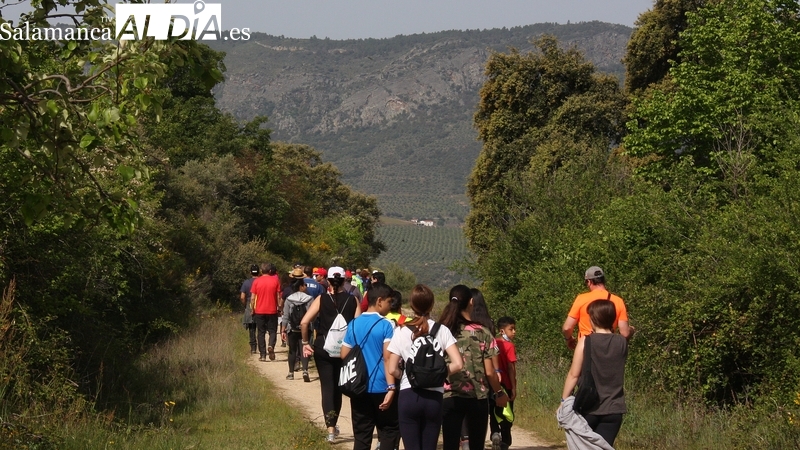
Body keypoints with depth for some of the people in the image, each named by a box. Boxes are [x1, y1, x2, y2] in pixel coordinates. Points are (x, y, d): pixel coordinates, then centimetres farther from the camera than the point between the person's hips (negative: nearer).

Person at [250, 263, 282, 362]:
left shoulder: (256, 281, -2)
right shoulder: (275, 280, -2)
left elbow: (252, 298, -2)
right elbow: (279, 296, 0)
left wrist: (253, 309, 9)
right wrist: (280, 307, 10)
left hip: (259, 311, 0)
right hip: (272, 311, 0)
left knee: (261, 332, 7)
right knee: (272, 331, 8)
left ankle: (263, 354, 4)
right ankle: (271, 346, -19)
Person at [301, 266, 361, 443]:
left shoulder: (321, 299, -4)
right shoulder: (352, 300, -2)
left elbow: (304, 322, -12)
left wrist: (306, 343, 0)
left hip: (323, 347, -1)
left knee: (327, 387, 2)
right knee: (338, 387, 18)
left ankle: (330, 429, -10)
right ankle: (334, 424, 29)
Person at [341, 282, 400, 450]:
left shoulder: (353, 324, 6)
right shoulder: (385, 325, -10)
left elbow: (344, 355, 11)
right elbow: (388, 359, -16)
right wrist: (391, 387, -19)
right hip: (381, 387, -5)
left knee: (361, 436, 7)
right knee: (390, 430, 6)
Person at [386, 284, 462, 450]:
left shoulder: (402, 331, -1)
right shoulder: (442, 330, 0)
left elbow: (392, 370, -4)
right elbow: (457, 364, -8)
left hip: (408, 396, -1)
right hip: (434, 397, 1)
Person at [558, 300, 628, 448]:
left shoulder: (585, 341, -6)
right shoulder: (622, 343, 2)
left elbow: (574, 374, -6)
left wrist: (564, 401, 0)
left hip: (588, 407, -2)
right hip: (613, 409, 2)